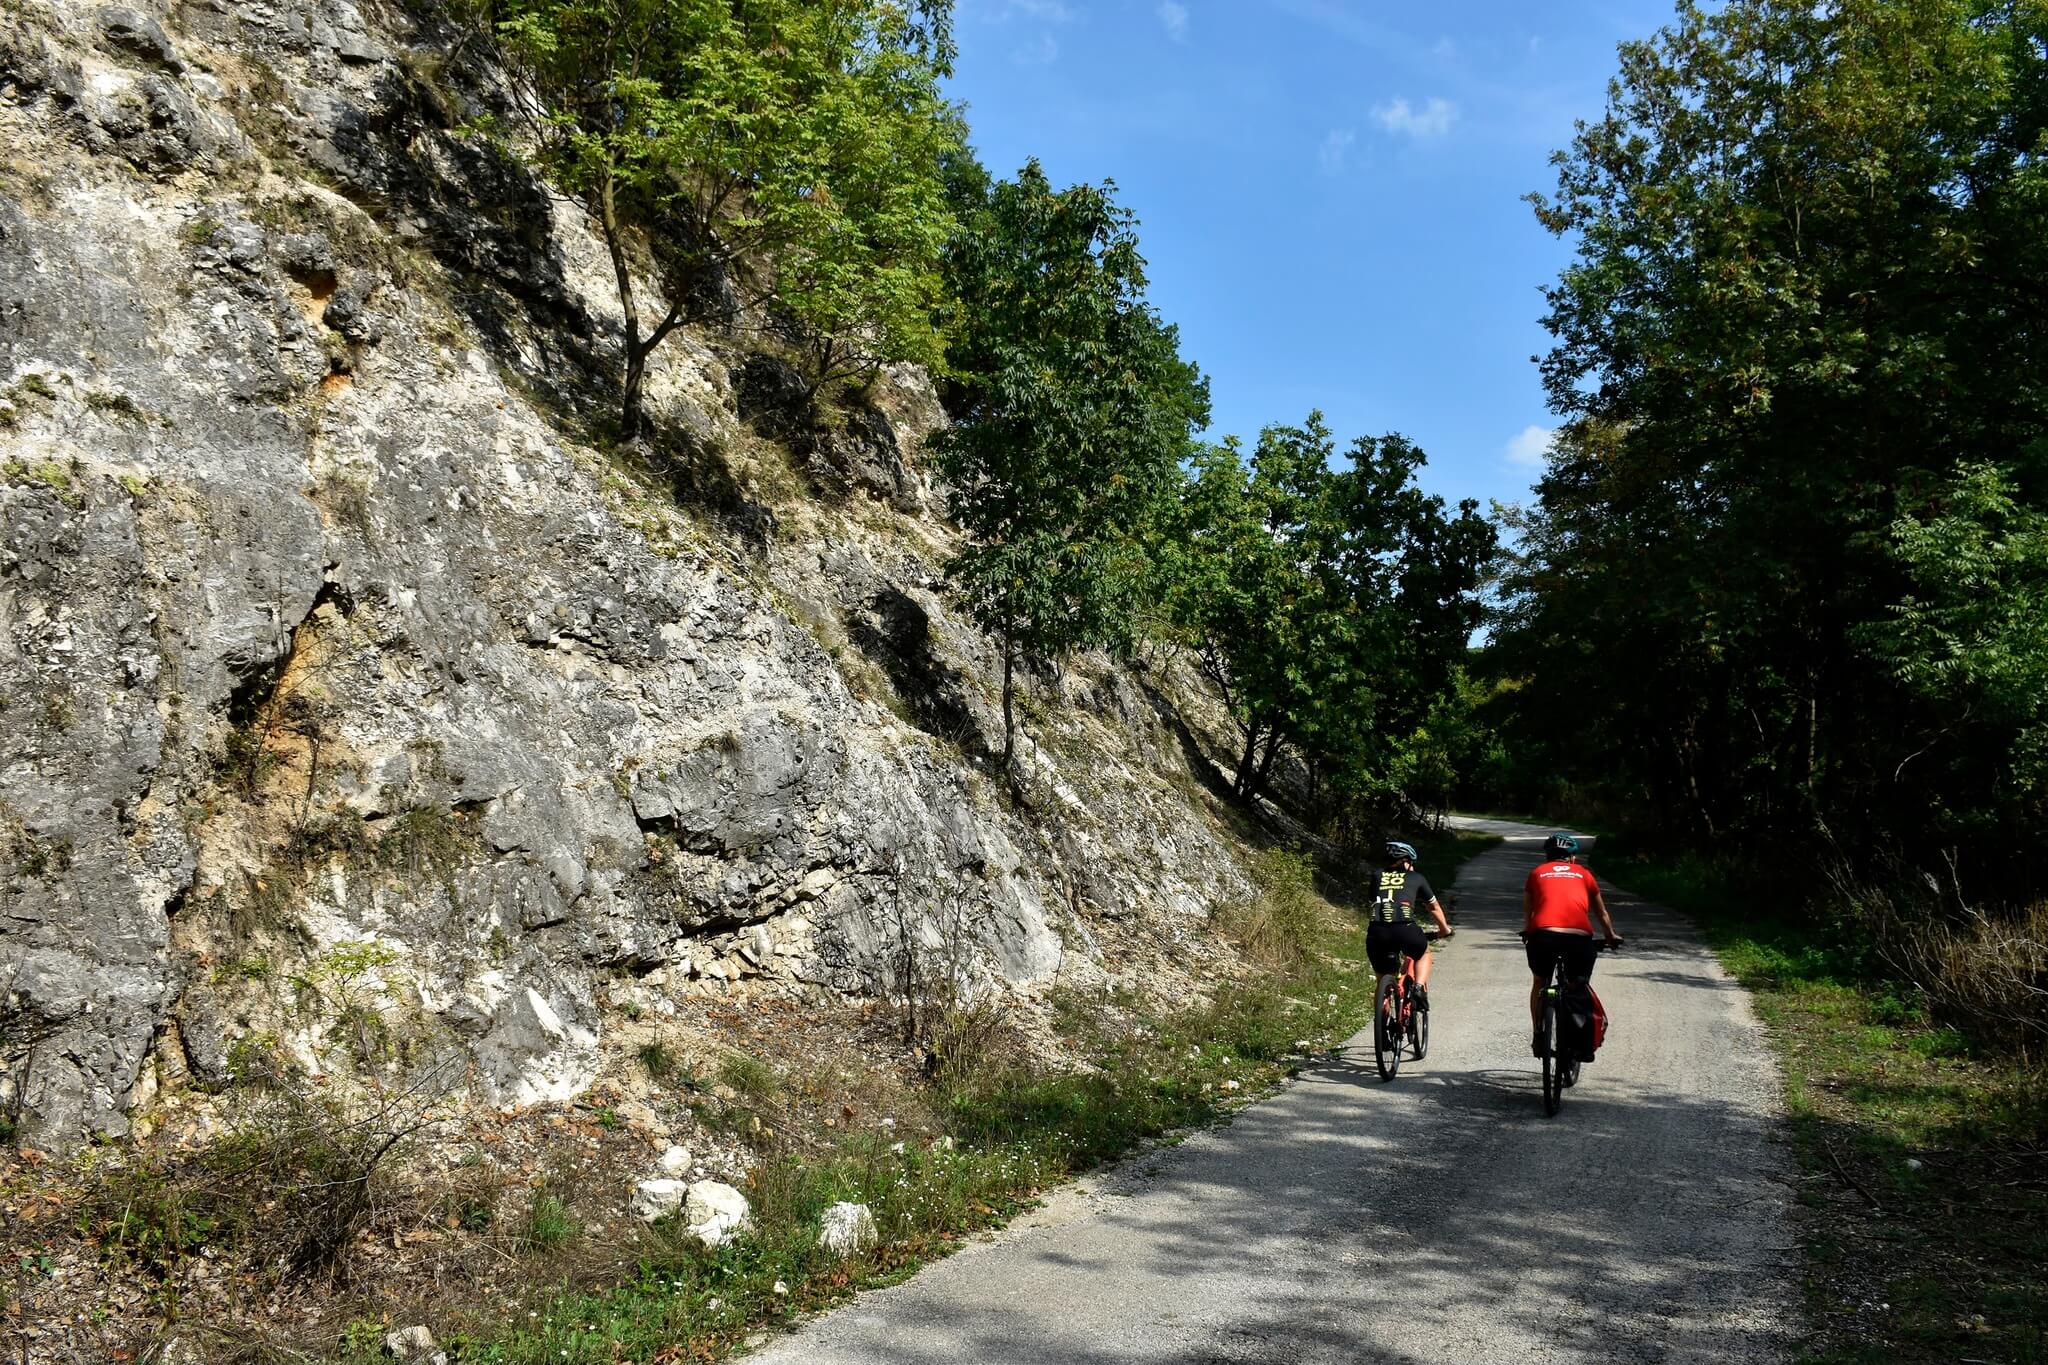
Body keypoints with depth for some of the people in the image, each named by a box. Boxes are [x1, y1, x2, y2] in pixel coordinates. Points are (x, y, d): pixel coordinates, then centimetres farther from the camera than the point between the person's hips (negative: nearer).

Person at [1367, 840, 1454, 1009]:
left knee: (1384, 979, 20)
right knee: (1423, 954, 31)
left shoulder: (1378, 876, 23)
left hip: (1377, 933, 2)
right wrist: (1444, 929, 51)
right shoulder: (1416, 878, 20)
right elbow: (1434, 907, 34)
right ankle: (1419, 988, 9)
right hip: (1405, 930, -1)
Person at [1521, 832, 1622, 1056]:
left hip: (1543, 934, 0)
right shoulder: (1583, 874, 25)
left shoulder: (1537, 872, 24)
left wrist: (1527, 932, 52)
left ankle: (1539, 1037, 21)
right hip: (1580, 936, 0)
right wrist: (1611, 936, 54)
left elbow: (1527, 912, 33)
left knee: (1540, 983, 24)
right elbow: (1602, 913, 37)